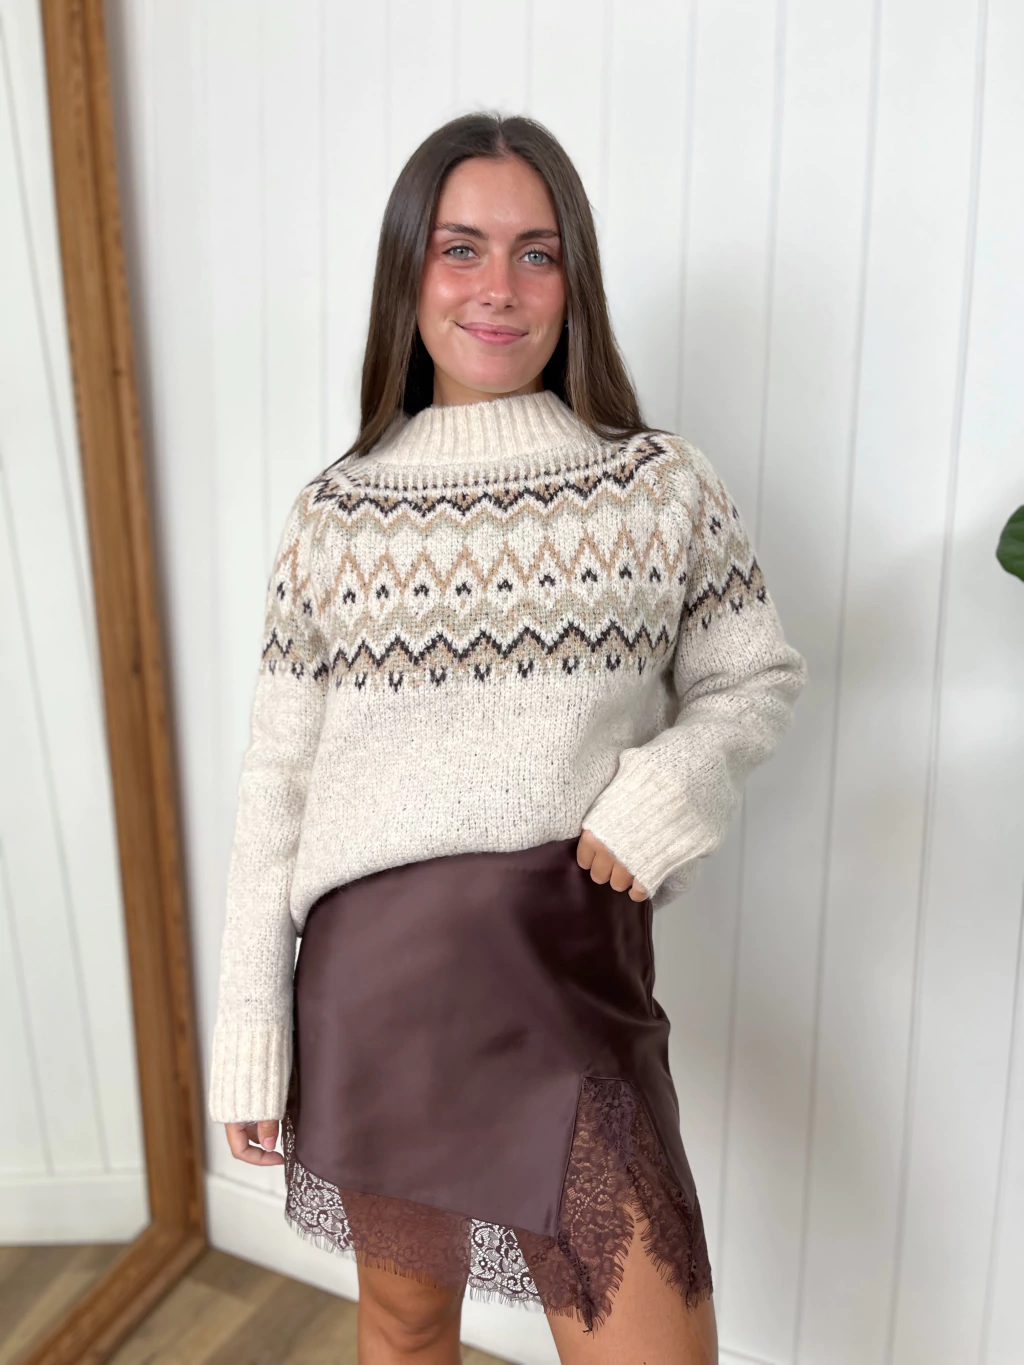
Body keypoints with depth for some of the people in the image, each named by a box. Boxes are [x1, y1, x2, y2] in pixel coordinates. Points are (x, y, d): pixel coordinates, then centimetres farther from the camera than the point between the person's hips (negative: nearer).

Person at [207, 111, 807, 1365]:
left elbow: (761, 679, 8)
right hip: (369, 973, 2)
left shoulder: (660, 487, 0)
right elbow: (277, 779, 3)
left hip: (570, 977, -1)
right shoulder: (334, 514, 1)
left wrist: (669, 786, -14)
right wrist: (248, 1037, 2)